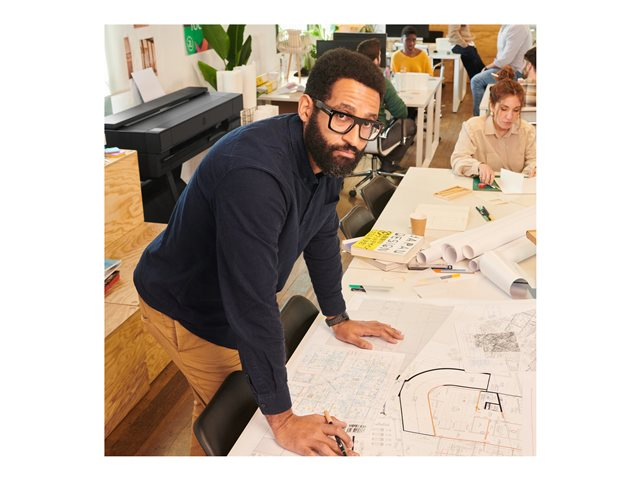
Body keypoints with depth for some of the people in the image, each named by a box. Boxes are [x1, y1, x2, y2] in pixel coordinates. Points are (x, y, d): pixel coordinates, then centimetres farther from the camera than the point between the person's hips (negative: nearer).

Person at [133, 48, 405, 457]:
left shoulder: (328, 152, -12)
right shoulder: (255, 173, -41)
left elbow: (323, 235, 4)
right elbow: (253, 304, -40)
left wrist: (338, 318, 9)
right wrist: (282, 419, -34)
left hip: (235, 299, 8)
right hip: (187, 310, -8)